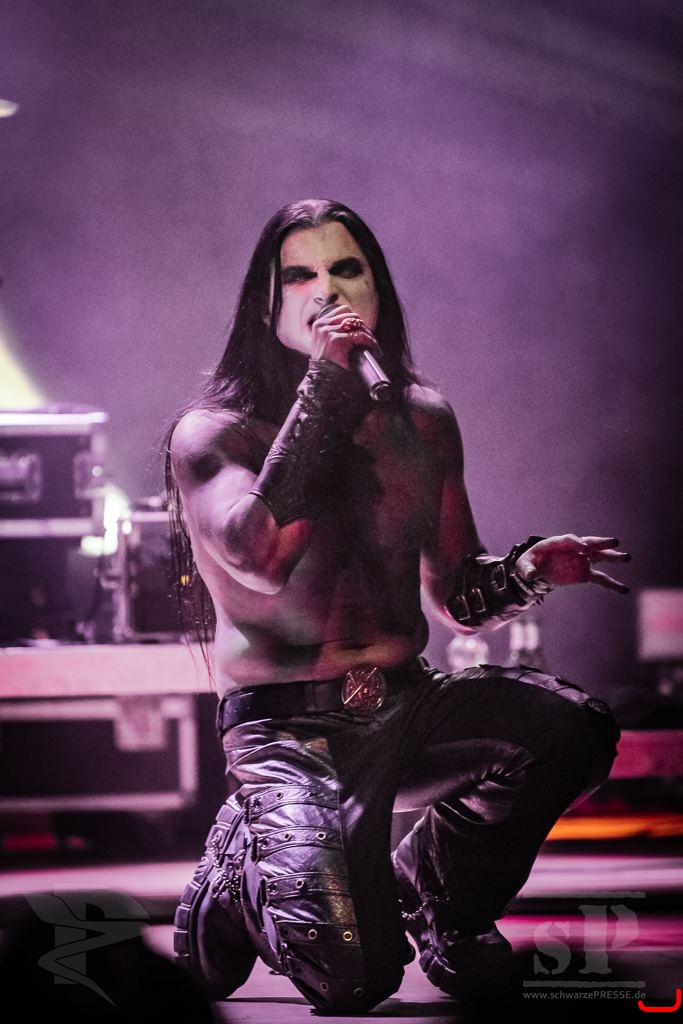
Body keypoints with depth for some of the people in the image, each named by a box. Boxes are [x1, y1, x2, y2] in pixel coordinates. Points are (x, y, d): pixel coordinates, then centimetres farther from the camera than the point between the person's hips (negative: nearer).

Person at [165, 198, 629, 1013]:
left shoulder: (421, 420, 10)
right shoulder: (212, 433, -5)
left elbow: (459, 600, 17)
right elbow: (262, 559, -26)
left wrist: (533, 569, -7)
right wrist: (325, 380, -21)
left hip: (403, 709, 5)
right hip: (286, 729, -5)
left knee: (572, 729, -24)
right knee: (354, 974, -26)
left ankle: (438, 892, 4)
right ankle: (237, 877, 10)